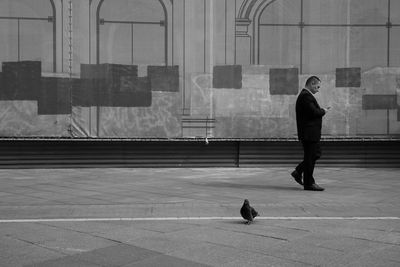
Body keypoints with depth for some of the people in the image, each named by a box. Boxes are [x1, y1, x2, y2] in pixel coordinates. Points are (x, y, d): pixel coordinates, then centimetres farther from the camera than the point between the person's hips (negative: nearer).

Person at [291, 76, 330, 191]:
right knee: (310, 157, -3)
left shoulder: (306, 95, 17)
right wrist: (323, 111, -7)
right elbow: (314, 112, -24)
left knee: (316, 154, 17)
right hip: (309, 133, -11)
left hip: (310, 133, 11)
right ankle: (309, 183, 5)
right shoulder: (306, 96, -17)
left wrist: (321, 110, 6)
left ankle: (298, 172, 23)